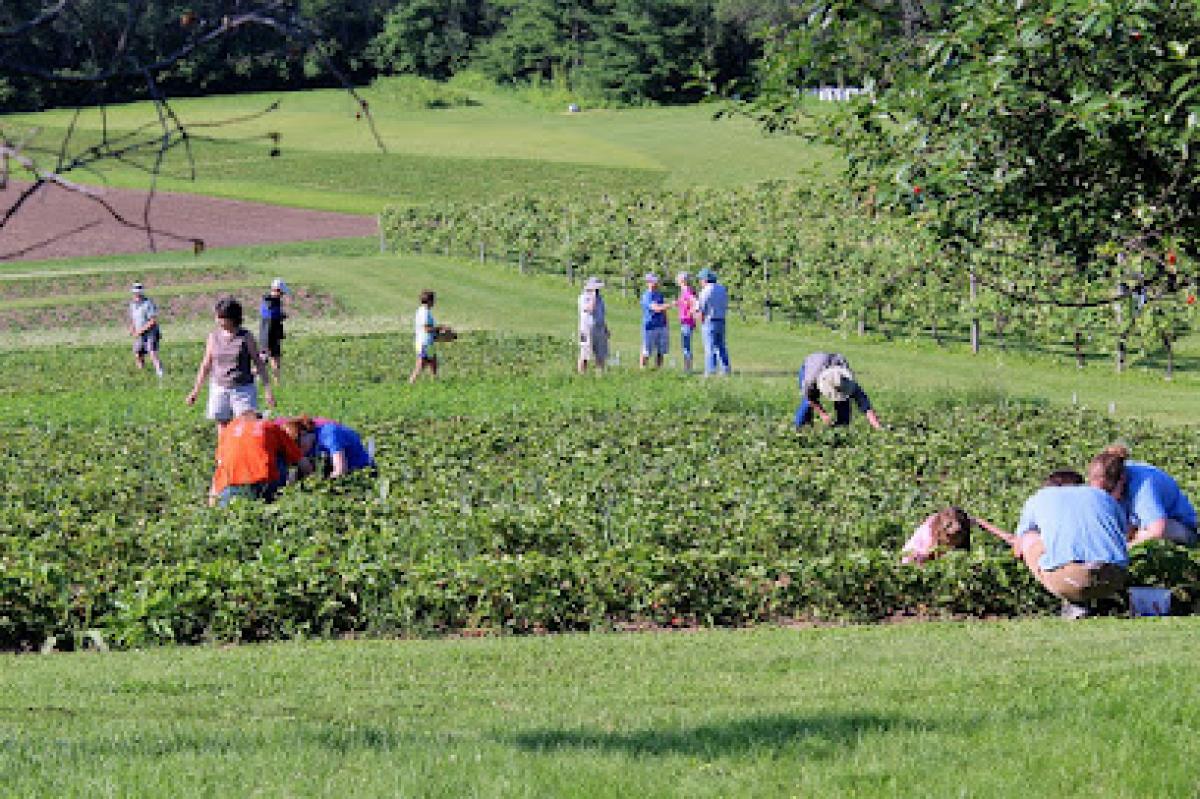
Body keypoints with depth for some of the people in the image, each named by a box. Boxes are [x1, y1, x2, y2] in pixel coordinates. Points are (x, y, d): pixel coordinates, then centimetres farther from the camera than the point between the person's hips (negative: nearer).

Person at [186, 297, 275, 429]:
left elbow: (259, 363, 0)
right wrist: (196, 390, 12)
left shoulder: (246, 337, -3)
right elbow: (206, 365, 12)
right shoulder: (213, 337, 4)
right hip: (219, 390, 3)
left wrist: (267, 389, -6)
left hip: (243, 389, -3)